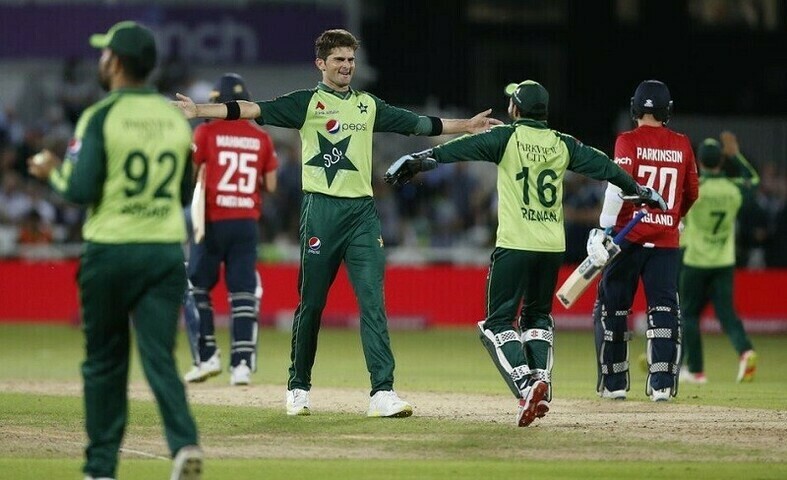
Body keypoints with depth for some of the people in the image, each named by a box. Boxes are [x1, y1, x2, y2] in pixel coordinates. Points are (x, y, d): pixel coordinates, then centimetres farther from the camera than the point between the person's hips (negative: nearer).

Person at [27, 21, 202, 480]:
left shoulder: (100, 117, -8)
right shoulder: (177, 118, 8)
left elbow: (81, 189, -14)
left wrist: (52, 170, 5)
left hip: (110, 250, -3)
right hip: (166, 251, 3)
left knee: (104, 361, 8)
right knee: (160, 356, -1)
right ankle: (185, 442, -24)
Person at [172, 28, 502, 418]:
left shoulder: (369, 106, 16)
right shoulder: (306, 103, 3)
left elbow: (418, 124, 26)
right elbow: (252, 110, -8)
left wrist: (466, 126, 32)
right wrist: (200, 111, -19)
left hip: (362, 212, 3)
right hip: (320, 210, -3)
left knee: (372, 301, -8)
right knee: (311, 302, 3)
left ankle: (382, 392, -13)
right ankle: (298, 387, 18)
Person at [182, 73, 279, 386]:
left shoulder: (206, 132, -4)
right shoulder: (261, 138, 5)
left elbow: (189, 175, -8)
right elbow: (270, 186, 6)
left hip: (212, 221, -3)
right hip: (247, 223, 3)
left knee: (196, 287, 9)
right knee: (243, 293, 3)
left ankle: (207, 356, 1)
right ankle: (242, 364, -3)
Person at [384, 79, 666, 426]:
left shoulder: (507, 138, -2)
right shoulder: (562, 144, 10)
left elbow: (463, 148, -11)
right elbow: (602, 166, 17)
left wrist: (419, 160, -12)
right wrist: (640, 191, 30)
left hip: (514, 244, -5)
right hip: (553, 246, 5)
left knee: (498, 322, 0)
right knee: (537, 316, 23)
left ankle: (525, 385, -20)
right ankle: (541, 382, 6)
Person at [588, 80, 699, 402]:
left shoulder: (629, 141, -6)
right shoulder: (682, 145, 6)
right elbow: (691, 193, 17)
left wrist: (604, 229, -19)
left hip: (630, 237, -3)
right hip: (667, 239, 3)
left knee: (611, 308, 8)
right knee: (664, 309, 2)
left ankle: (614, 383, 11)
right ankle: (662, 384, -9)